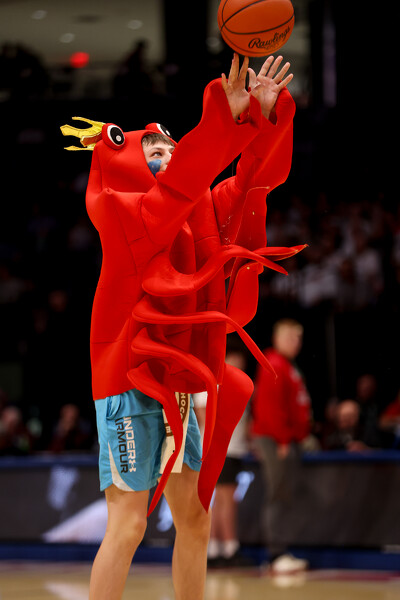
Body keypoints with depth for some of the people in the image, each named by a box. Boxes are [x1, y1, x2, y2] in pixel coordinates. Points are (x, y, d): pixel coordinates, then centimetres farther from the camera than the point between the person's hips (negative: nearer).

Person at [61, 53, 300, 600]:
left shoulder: (203, 212, 13)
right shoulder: (122, 211, -8)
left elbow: (256, 176, 6)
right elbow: (177, 188, -26)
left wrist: (267, 114, -10)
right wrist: (226, 118, -33)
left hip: (182, 386, 8)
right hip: (131, 381, -8)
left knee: (195, 519, 11)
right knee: (128, 525, -11)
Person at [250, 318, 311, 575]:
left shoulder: (289, 368, 22)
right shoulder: (274, 366, -11)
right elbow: (271, 407, -19)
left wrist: (295, 437, 16)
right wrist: (283, 440, -19)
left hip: (289, 441, 10)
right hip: (276, 441, -10)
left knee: (284, 498, 10)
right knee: (279, 498, -12)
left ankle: (280, 554, 14)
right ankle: (278, 555, -14)